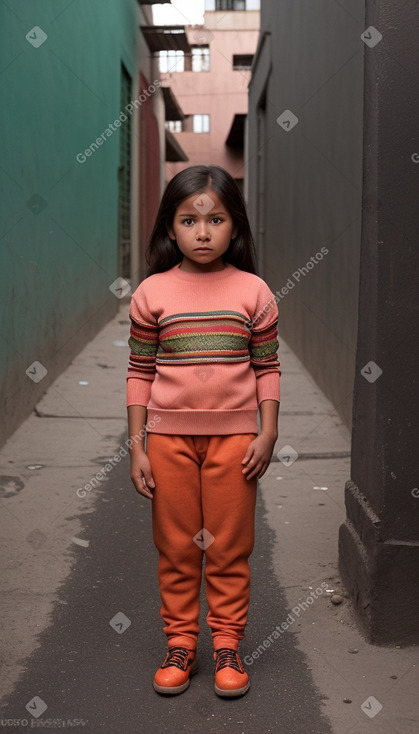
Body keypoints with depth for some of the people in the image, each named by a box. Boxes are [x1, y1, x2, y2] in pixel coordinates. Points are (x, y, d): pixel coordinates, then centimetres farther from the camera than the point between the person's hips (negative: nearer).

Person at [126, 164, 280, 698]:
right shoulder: (152, 292, -2)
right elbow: (140, 374, 1)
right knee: (176, 548, 11)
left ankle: (227, 646, 25)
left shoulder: (253, 291, -2)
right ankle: (180, 645, 26)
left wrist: (267, 434, -4)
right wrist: (136, 446, -2)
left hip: (234, 435, 0)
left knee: (230, 548, 9)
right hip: (169, 435, 1)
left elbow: (267, 369, 3)